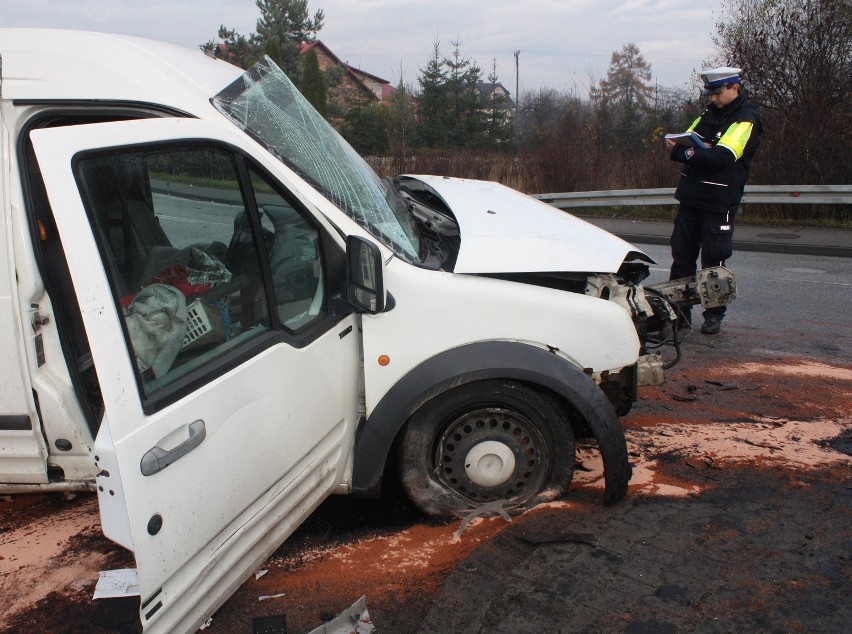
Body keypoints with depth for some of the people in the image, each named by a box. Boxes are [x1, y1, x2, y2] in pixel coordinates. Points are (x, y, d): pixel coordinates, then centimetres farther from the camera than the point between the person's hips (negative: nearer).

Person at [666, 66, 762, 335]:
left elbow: (722, 158, -22)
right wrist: (698, 148, -13)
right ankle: (679, 311, 15)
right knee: (682, 256, 7)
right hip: (691, 197, 7)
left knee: (713, 263, -1)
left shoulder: (746, 120, -9)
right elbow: (685, 141, 8)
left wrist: (681, 152, -20)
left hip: (719, 203, -7)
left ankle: (714, 315, 11)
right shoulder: (709, 114, 15)